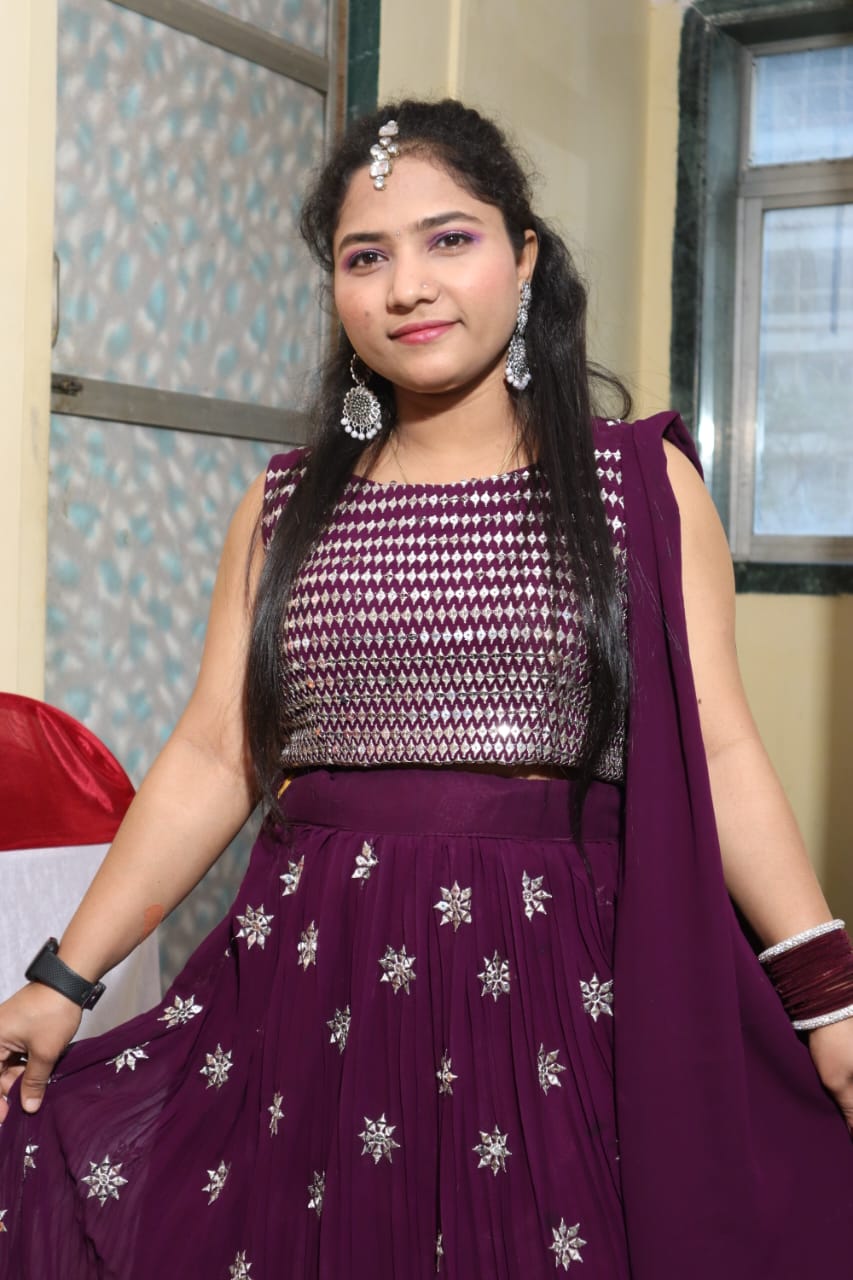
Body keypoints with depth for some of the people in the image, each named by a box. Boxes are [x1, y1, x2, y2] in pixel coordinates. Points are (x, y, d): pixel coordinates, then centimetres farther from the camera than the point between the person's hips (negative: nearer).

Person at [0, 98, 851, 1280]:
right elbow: (211, 758, 6)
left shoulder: (643, 483, 2)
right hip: (316, 981, 2)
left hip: (557, 984, -1)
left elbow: (718, 750, -1)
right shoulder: (285, 508, 8)